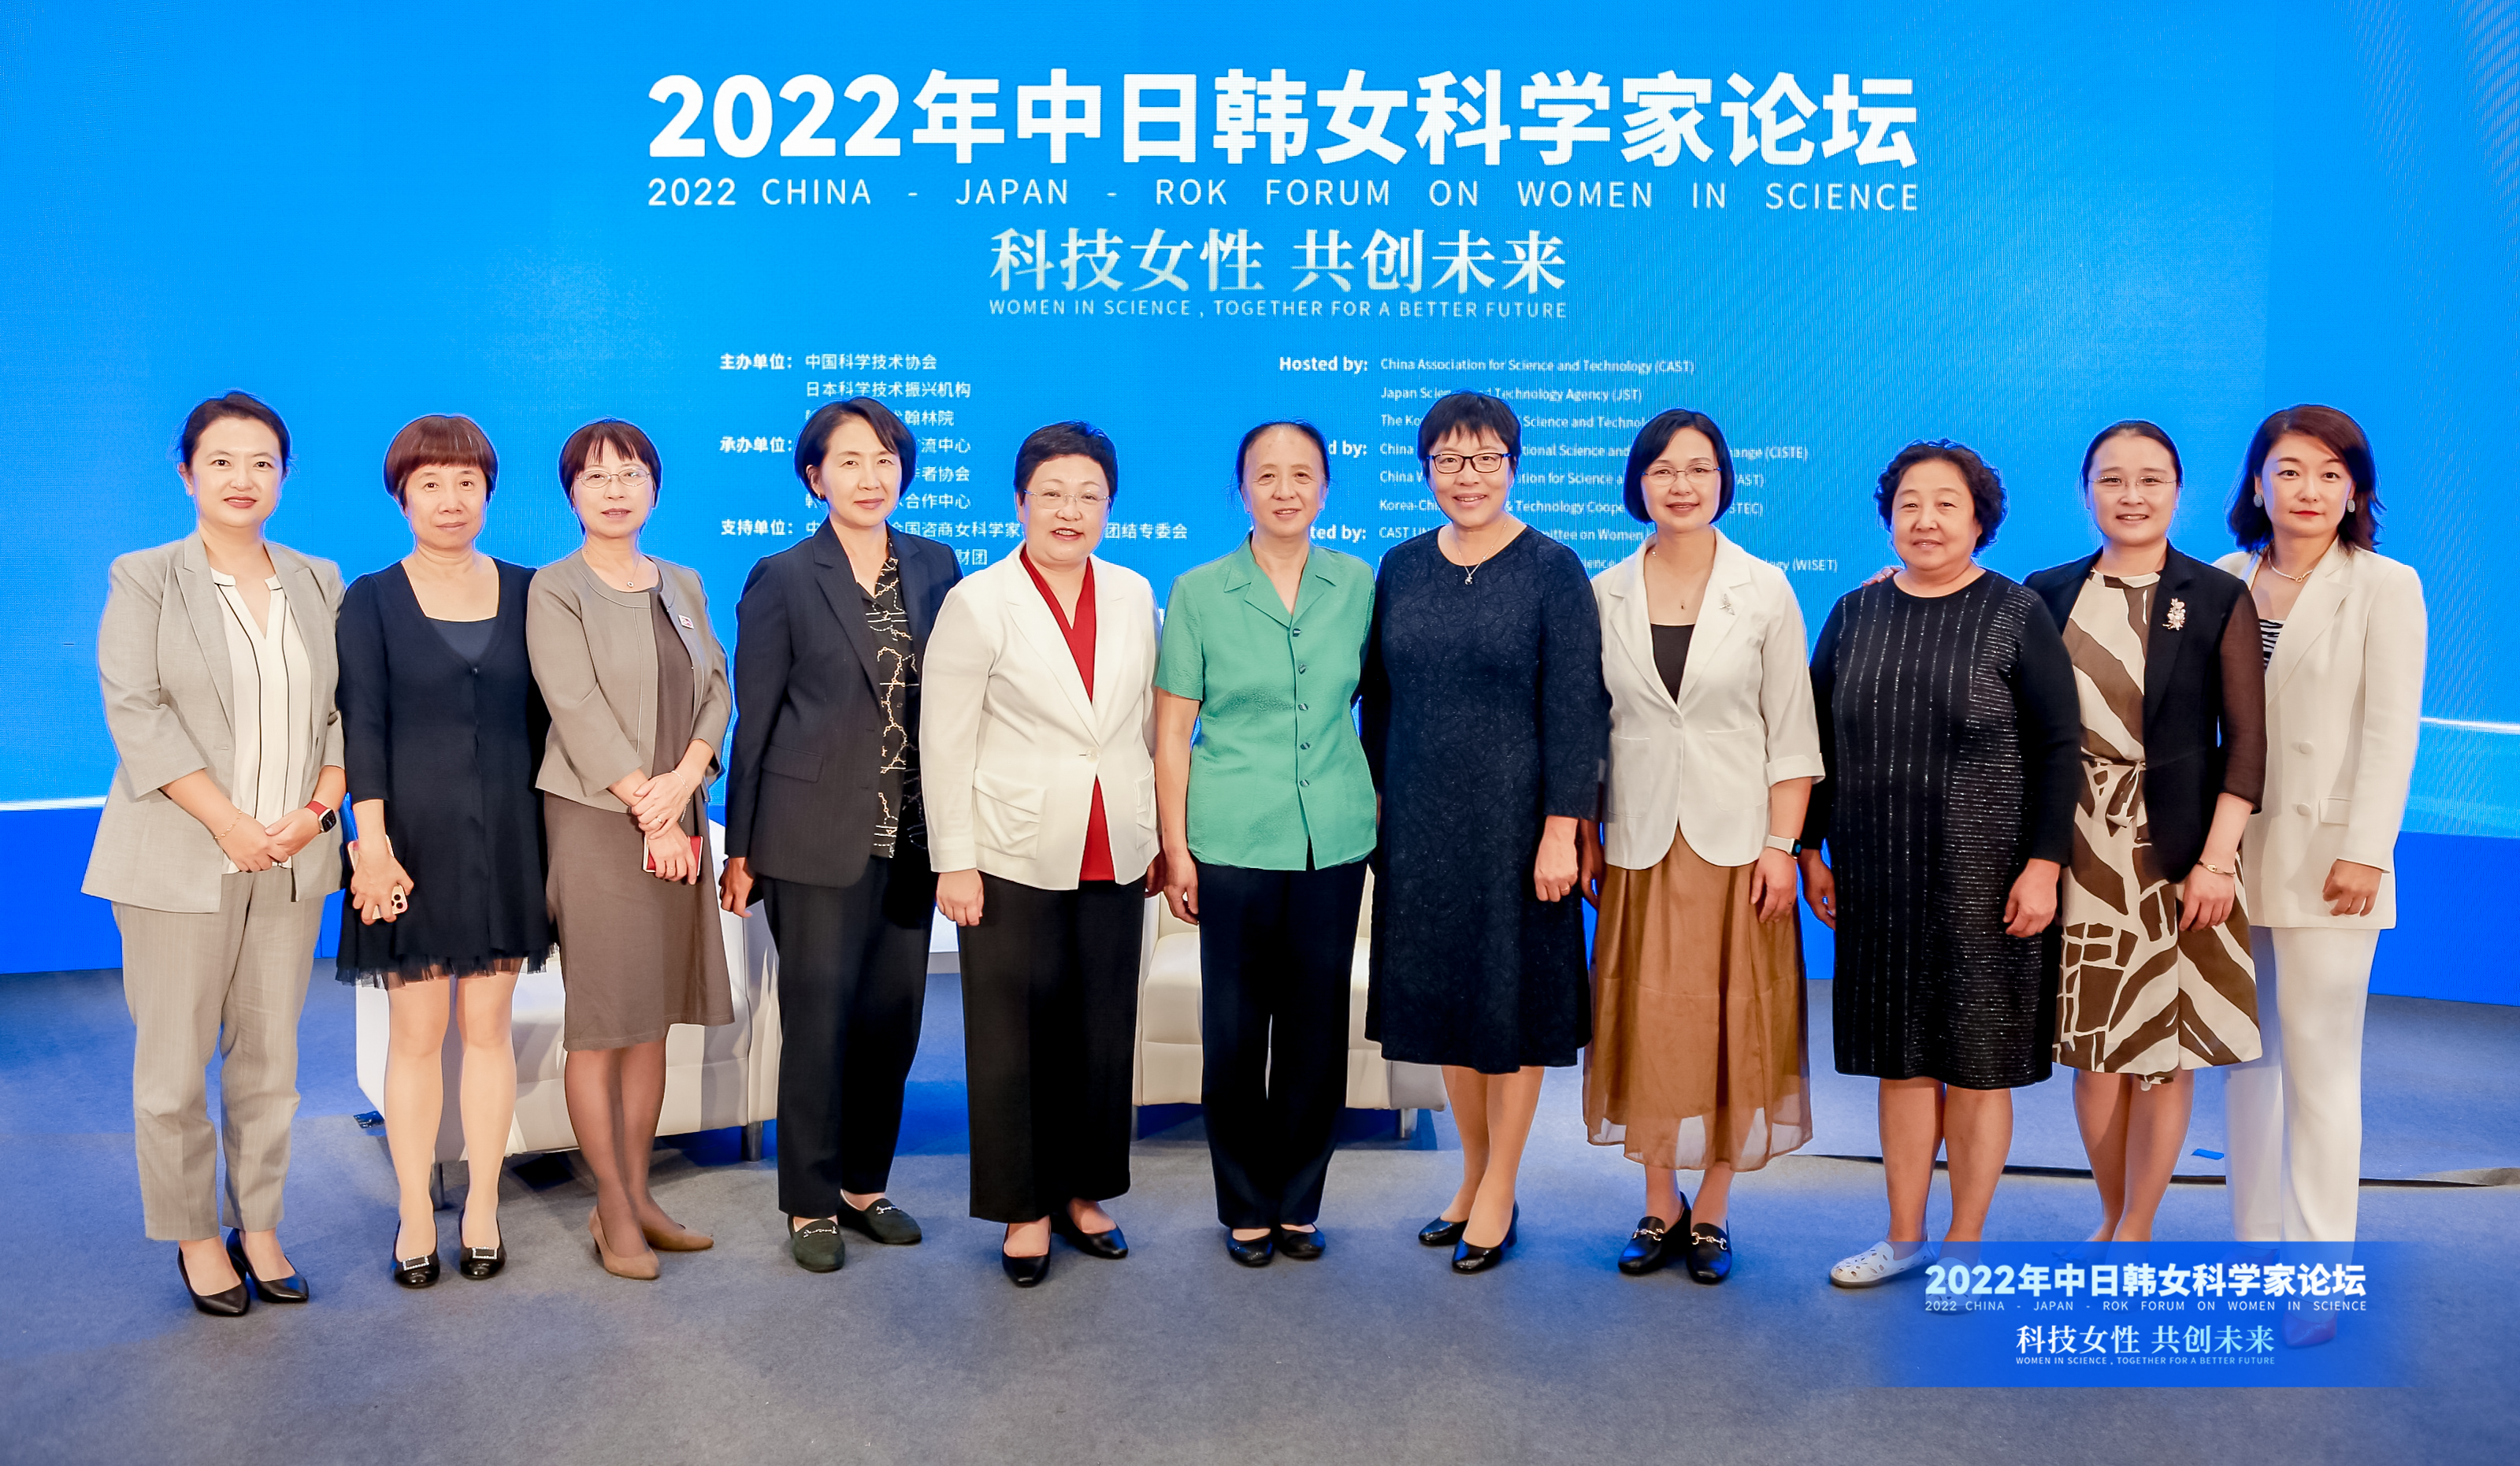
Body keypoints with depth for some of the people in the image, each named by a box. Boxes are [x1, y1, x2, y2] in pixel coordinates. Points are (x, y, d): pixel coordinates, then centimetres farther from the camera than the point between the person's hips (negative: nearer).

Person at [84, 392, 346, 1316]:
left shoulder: (321, 583, 11)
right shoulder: (144, 579, 1)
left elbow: (349, 708, 9)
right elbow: (135, 712, -8)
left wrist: (319, 807, -7)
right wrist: (228, 823, -15)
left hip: (291, 859, 3)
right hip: (181, 859, -3)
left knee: (270, 1056, 7)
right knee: (174, 1060, 2)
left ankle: (257, 1224, 19)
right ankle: (194, 1236, 17)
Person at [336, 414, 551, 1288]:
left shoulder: (524, 591, 6)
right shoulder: (371, 601, 1)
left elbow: (541, 717, 8)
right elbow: (363, 727, -6)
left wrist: (552, 833, 6)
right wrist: (373, 843, -15)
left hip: (505, 837, 2)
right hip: (413, 835, -1)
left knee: (489, 1027, 7)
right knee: (417, 1032, 3)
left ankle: (482, 1209, 17)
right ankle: (415, 1216, 14)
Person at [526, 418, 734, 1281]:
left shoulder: (681, 586, 14)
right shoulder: (554, 590, -3)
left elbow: (715, 689, 7)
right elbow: (580, 712, -11)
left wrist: (684, 777, -11)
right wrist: (649, 811, -14)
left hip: (676, 819, 5)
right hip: (597, 821, -5)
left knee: (653, 1014, 9)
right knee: (601, 1021, -2)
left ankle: (637, 1195, 18)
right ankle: (613, 1210, 7)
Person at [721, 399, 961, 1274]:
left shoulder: (936, 568, 7)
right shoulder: (783, 579, -3)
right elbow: (754, 721, -1)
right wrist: (741, 849, -2)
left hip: (911, 834, 4)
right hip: (819, 835, -4)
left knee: (893, 1015, 10)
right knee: (819, 1019, 2)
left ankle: (866, 1183, 27)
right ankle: (811, 1204, 17)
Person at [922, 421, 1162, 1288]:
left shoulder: (1135, 597, 6)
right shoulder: (978, 603, -6)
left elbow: (1152, 722, 12)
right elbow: (944, 740, -6)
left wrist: (1161, 837, 11)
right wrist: (953, 862, -9)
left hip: (1113, 854, 4)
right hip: (1015, 854, -4)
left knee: (1104, 1029, 11)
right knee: (1015, 1036, 4)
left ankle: (1083, 1190, 28)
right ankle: (1024, 1207, 20)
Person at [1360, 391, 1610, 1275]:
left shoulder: (1552, 571, -7)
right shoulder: (1401, 569, 6)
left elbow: (1575, 712, -10)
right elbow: (1379, 698, 11)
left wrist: (1560, 830, -15)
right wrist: (1378, 803, 8)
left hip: (1514, 820, -4)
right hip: (1421, 823, 4)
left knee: (1512, 998, 5)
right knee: (1443, 994, 12)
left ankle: (1499, 1190, 19)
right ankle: (1474, 1171, 29)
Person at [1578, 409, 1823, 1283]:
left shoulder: (1765, 591, 0)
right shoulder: (1604, 595, 4)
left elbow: (1792, 733, -1)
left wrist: (1782, 844, -8)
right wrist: (1584, 839, 4)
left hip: (1736, 841, -1)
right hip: (1640, 842, 1)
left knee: (1730, 1024, 3)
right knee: (1647, 1024, 4)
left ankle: (1712, 1214, 17)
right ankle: (1660, 1208, 20)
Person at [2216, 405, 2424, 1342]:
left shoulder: (2385, 587, -1)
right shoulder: (2225, 580, 9)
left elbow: (2391, 729, -7)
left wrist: (2366, 852, -14)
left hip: (2323, 859, -4)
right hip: (2230, 851, 4)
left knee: (2318, 1064, -3)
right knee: (2245, 1059, 10)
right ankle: (2253, 1251, 20)